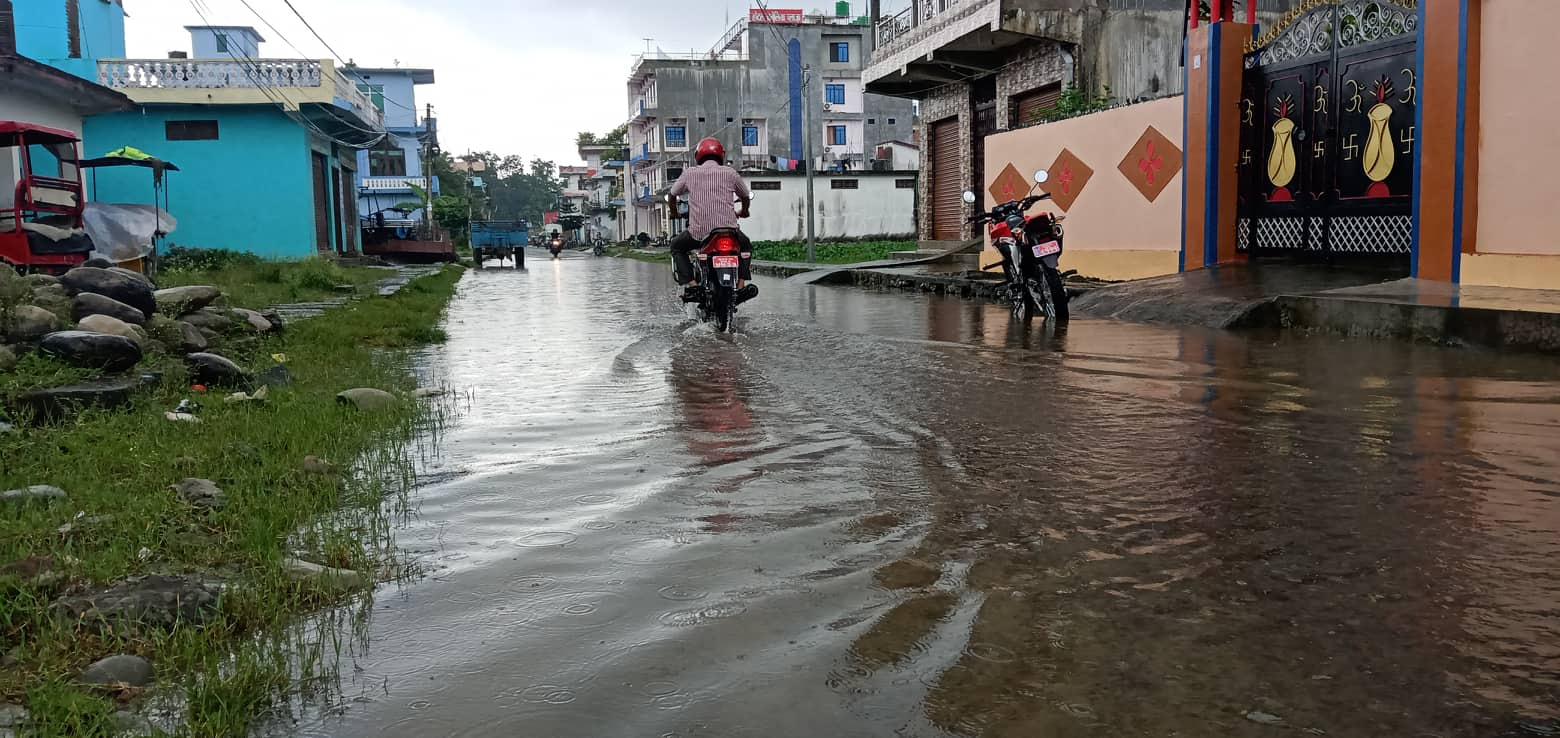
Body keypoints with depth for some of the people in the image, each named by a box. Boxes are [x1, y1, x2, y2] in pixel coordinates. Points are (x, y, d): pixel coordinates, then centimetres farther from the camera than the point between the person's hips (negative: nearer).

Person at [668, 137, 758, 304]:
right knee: (746, 245, 31)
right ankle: (741, 285, 12)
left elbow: (673, 195, 17)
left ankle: (692, 285, 7)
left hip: (698, 232, -1)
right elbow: (745, 197, 21)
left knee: (677, 247, 26)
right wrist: (744, 212, 43)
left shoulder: (690, 173, 6)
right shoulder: (730, 173, 7)